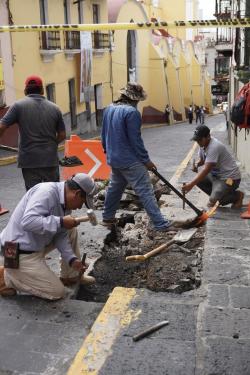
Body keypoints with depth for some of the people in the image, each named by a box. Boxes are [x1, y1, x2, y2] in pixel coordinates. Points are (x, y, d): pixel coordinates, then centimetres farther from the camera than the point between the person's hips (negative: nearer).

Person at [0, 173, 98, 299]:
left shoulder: (64, 201, 3)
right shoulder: (47, 192, -25)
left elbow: (60, 235, 6)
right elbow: (28, 221, -37)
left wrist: (72, 259, -4)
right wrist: (61, 222, -30)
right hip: (20, 253, -9)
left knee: (70, 231, 11)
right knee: (57, 292, -2)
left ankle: (70, 276, 21)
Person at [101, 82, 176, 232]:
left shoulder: (109, 109, 8)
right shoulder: (131, 112, -18)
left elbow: (104, 134, 17)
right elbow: (135, 140, -18)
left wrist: (108, 151, 30)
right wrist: (146, 160, -11)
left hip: (114, 159, 9)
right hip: (130, 161, -8)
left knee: (115, 187, 23)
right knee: (146, 192, -7)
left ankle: (108, 217, 34)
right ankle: (161, 224, -6)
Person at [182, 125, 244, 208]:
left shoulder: (214, 147, -28)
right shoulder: (202, 144, 0)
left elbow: (206, 170, -34)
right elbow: (202, 160, 17)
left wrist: (191, 184, -39)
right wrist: (196, 165, -8)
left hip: (230, 177, -9)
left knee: (214, 199, -21)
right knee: (198, 179, -5)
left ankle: (237, 195, 3)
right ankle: (215, 195, 10)